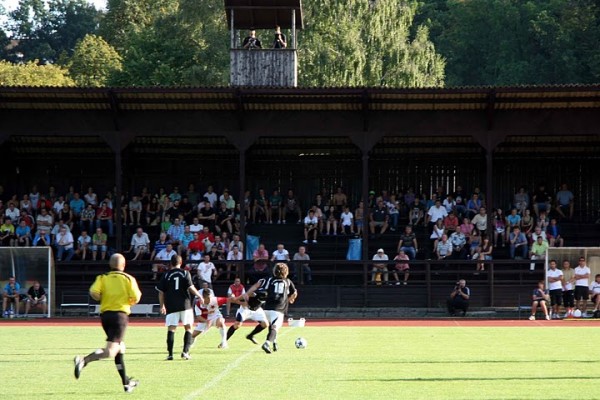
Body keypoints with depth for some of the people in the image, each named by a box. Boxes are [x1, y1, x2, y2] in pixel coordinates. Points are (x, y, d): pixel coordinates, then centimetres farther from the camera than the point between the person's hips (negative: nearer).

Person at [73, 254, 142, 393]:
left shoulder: (103, 278, 7)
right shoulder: (128, 279, 2)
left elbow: (93, 292, -10)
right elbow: (135, 298, -8)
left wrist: (103, 298, 10)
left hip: (105, 314, 5)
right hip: (120, 314, -5)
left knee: (120, 349, 19)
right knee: (111, 351, -13)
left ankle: (126, 383, 25)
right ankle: (84, 361, -37)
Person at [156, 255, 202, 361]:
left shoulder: (166, 275, 4)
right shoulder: (185, 273, 0)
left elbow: (161, 292, 4)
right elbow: (191, 288, -8)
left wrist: (162, 305, 15)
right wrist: (199, 296, 8)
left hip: (171, 306, 1)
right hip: (185, 304, -1)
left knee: (171, 328, 2)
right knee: (188, 328, 9)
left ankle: (170, 354, -5)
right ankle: (185, 351, -2)